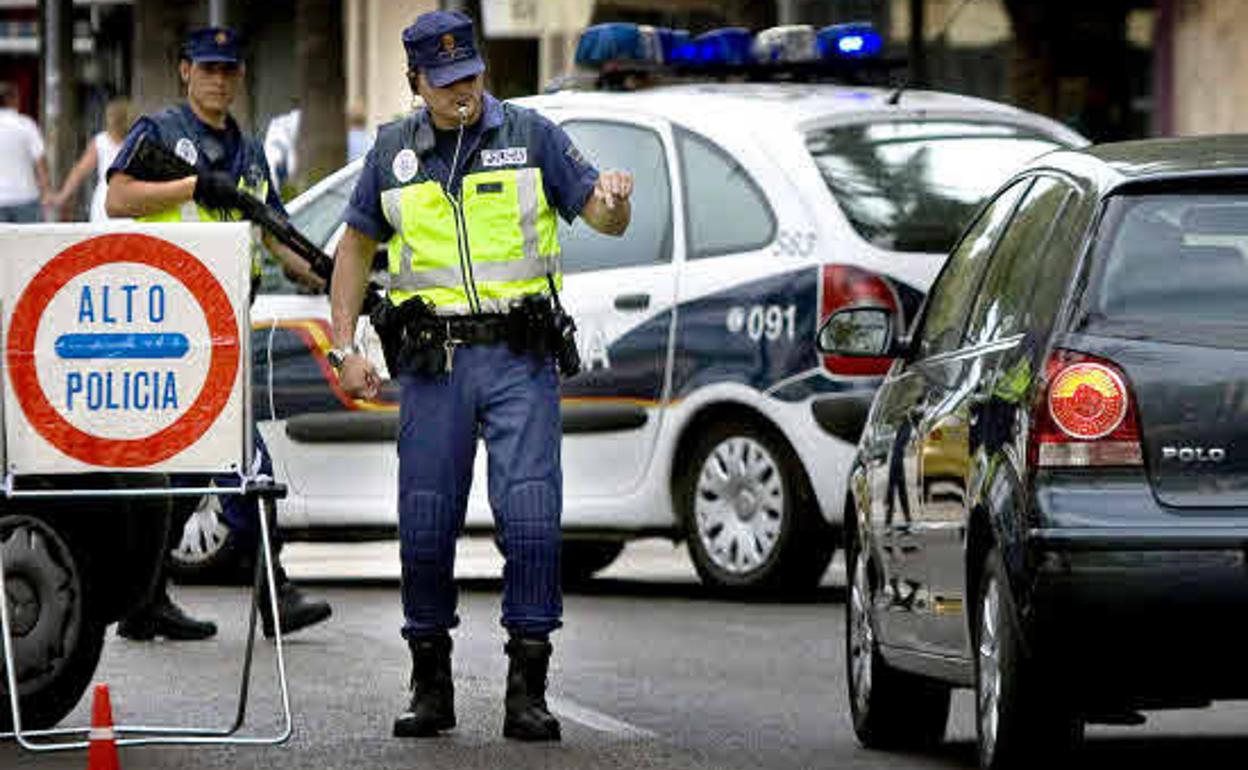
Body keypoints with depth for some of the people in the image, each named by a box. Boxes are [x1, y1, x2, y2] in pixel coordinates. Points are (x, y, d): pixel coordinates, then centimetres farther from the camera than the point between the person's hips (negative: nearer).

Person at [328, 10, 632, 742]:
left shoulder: (531, 135, 3)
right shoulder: (394, 152, 9)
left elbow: (603, 217, 1)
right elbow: (357, 247, 17)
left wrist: (613, 200, -24)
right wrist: (345, 346, 8)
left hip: (519, 358, -2)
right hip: (433, 361, 2)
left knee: (531, 517, -11)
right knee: (425, 525, 3)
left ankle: (528, 690, -7)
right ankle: (431, 687, 17)